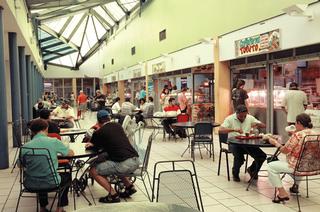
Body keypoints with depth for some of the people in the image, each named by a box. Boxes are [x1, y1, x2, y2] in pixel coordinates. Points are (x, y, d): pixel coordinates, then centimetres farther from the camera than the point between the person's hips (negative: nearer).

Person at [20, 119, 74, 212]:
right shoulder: (54, 141, -14)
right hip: (51, 183, -3)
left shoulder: (25, 147, -9)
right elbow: (71, 153, 0)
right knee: (67, 176, 29)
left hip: (32, 184, 3)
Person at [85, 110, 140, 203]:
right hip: (136, 160, 7)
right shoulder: (118, 126, 16)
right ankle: (129, 186, 24)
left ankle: (113, 195, 1)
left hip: (124, 164, -7)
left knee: (93, 171, 7)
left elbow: (93, 144, 20)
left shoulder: (99, 132, 0)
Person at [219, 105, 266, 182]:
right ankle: (235, 174, 2)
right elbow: (220, 130, -18)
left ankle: (252, 170, 17)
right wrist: (234, 130, -30)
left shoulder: (250, 118, 7)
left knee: (262, 156, -16)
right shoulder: (230, 119, -5)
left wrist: (257, 124, -14)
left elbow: (264, 126, 9)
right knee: (239, 158, -34)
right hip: (234, 143, -4)